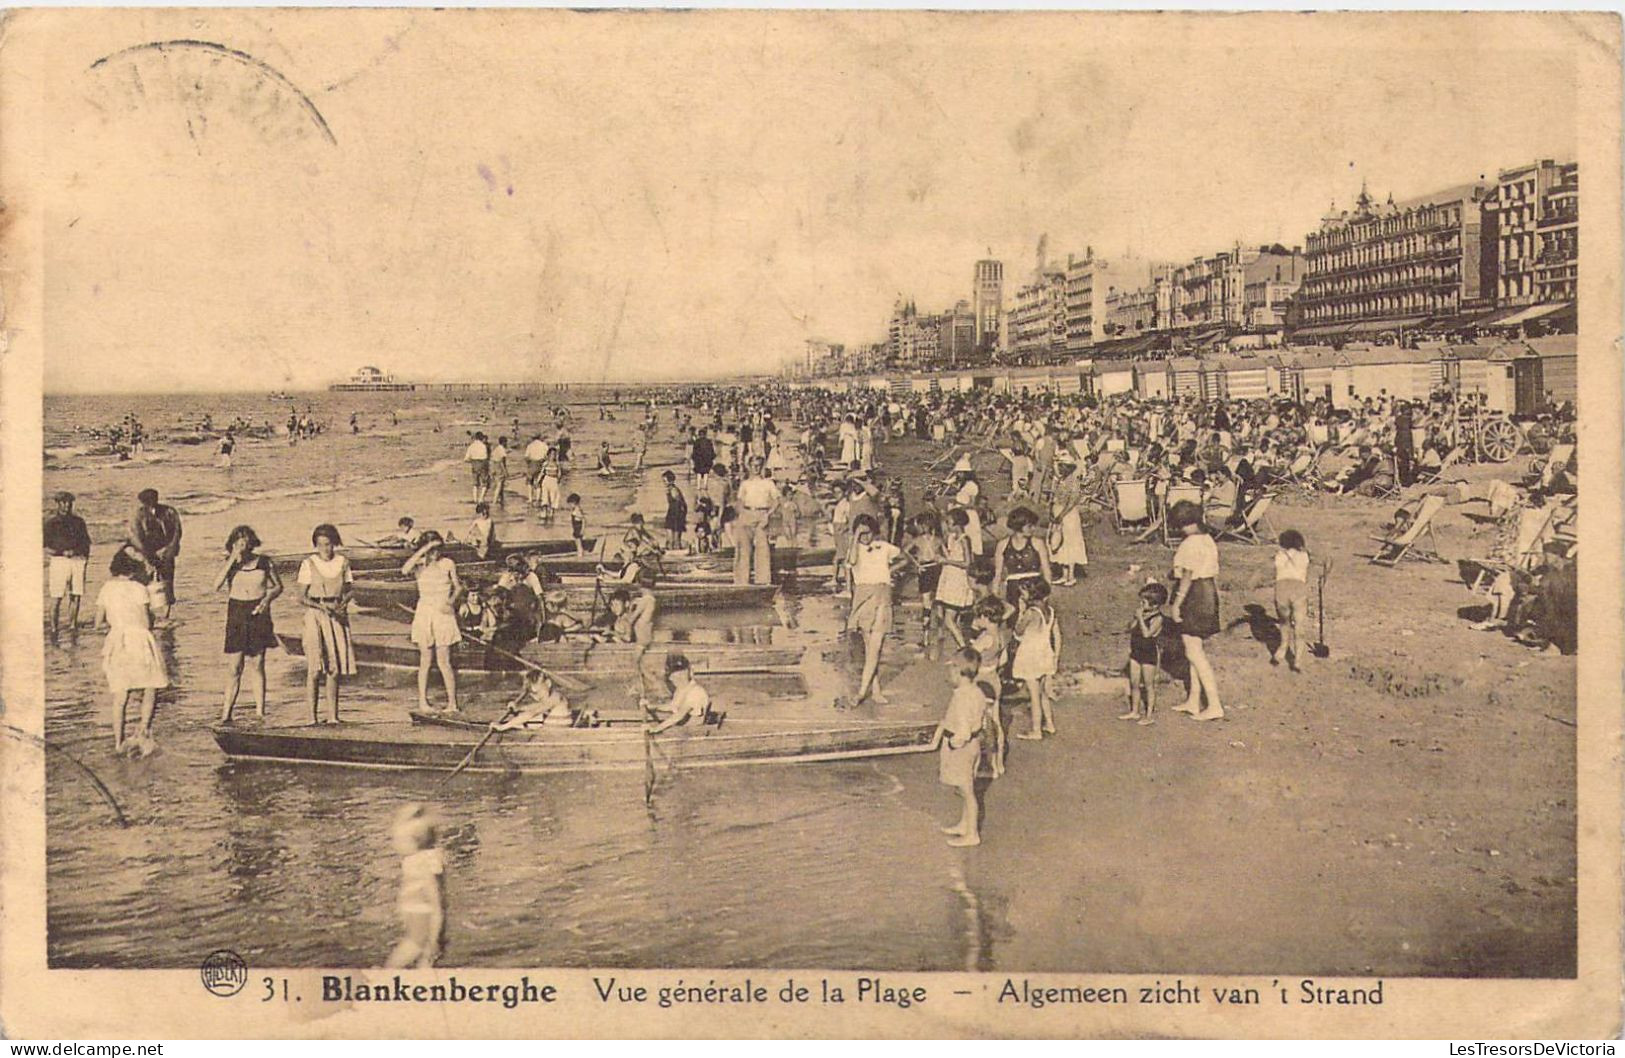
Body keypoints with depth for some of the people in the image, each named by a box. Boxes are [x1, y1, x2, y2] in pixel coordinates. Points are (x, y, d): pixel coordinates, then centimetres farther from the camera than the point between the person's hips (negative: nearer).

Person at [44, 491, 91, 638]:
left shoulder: (78, 521, 14)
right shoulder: (51, 523, 5)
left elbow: (86, 543, 18)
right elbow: (45, 547, 1)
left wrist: (85, 558, 6)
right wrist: (63, 552, -9)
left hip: (78, 560, 3)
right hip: (59, 560, -3)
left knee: (76, 595, -1)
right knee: (56, 597, -6)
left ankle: (72, 625, 10)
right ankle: (53, 629, -2)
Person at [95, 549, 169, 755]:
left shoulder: (106, 588, 10)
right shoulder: (138, 588, 0)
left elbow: (99, 623, 14)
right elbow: (146, 623, 1)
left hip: (116, 640, 4)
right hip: (139, 639, -4)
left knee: (120, 695, 11)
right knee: (151, 688, 10)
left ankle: (118, 742, 11)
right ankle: (143, 730, -9)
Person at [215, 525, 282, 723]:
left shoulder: (264, 562, 1)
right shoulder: (230, 564, 1)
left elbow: (278, 586, 13)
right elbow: (217, 585, -16)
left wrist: (268, 598, -8)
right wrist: (233, 560, -19)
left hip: (259, 615, 0)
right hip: (236, 616, 0)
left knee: (258, 665, 5)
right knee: (234, 667, -4)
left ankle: (260, 713, 10)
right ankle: (226, 713, 1)